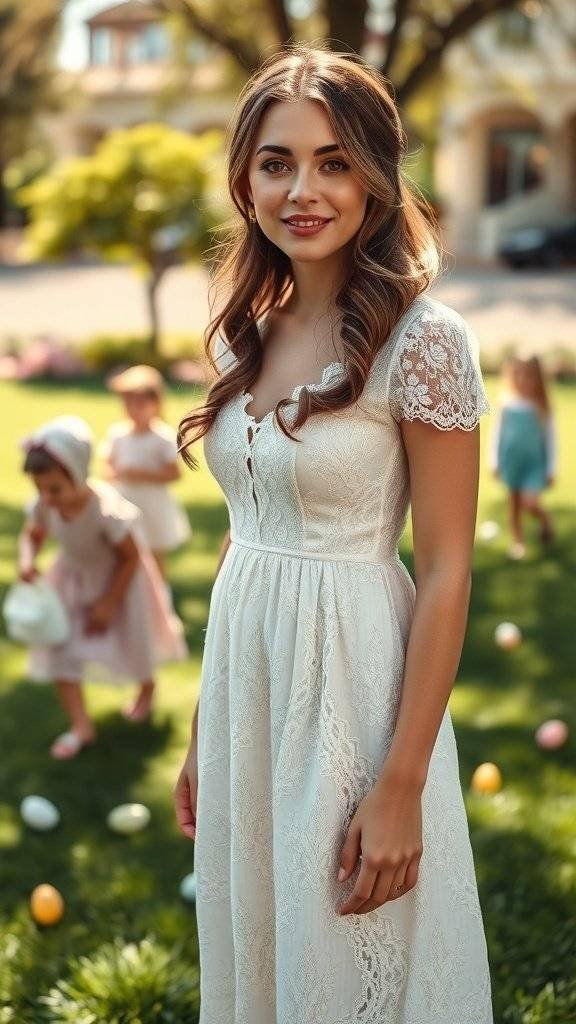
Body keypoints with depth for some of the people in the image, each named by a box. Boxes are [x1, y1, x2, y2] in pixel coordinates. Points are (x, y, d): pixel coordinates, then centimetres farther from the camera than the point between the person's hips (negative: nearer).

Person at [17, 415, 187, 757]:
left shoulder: (106, 511, -41)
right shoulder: (44, 507, -27)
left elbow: (132, 556, -25)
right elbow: (32, 535, -4)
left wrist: (109, 603, -18)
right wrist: (26, 560, -27)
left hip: (119, 576, -4)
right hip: (75, 575, 4)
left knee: (131, 640, 15)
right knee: (59, 645, -4)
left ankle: (148, 688, 51)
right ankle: (82, 725, 8)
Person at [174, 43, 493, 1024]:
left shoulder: (423, 337, -14)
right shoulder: (243, 334, 6)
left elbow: (446, 573, -15)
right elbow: (242, 534, 12)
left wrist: (401, 786, -17)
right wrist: (204, 730, 14)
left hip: (351, 681, -6)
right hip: (244, 676, 6)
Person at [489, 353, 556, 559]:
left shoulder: (541, 407, -8)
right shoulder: (506, 404, -6)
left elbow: (550, 437, -1)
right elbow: (496, 432, 3)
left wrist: (551, 468, 0)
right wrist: (494, 462, 4)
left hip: (535, 462, -2)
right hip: (511, 462, 2)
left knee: (530, 503, -12)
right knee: (513, 501, 11)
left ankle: (545, 520, 21)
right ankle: (517, 541, 28)